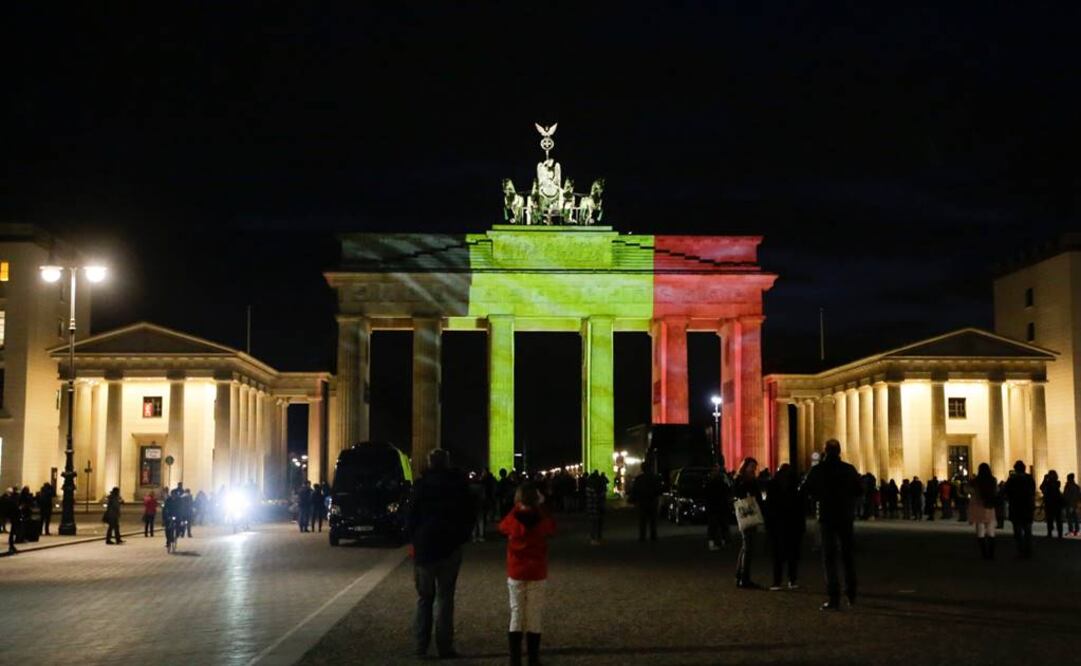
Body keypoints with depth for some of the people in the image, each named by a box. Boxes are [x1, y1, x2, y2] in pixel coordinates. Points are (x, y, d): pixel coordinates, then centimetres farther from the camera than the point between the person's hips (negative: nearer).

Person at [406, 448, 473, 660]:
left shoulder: (421, 485, -4)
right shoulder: (458, 484, 0)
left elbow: (412, 515, -5)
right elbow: (468, 515, 3)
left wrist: (412, 539, 7)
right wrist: (461, 537, 12)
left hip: (424, 546, 0)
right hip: (450, 546, 0)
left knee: (424, 597, 9)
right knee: (445, 597, 3)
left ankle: (420, 646, 7)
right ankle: (444, 646, -1)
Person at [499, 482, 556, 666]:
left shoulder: (512, 519, -11)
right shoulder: (542, 520, -9)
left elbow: (502, 526, 11)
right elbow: (552, 528, 12)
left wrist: (516, 509, 9)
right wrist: (540, 507, 9)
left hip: (516, 574, 0)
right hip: (537, 574, 0)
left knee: (516, 614, 8)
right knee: (534, 616, 6)